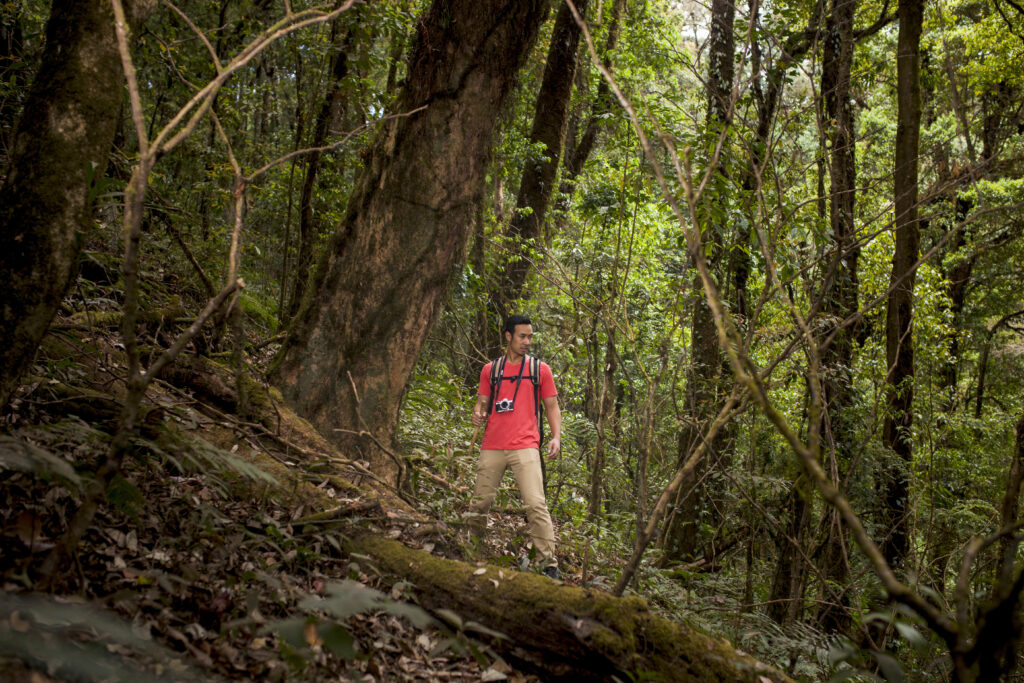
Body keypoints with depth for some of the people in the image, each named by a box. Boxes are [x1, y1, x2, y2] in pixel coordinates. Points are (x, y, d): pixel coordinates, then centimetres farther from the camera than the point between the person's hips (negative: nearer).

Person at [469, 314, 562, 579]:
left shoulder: (540, 369, 9)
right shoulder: (490, 369, 14)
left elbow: (552, 406, 11)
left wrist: (556, 437, -4)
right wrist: (478, 414, -4)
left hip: (525, 447, -2)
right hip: (492, 446, 2)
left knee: (536, 504, -14)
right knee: (479, 503, 6)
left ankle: (549, 564, -11)